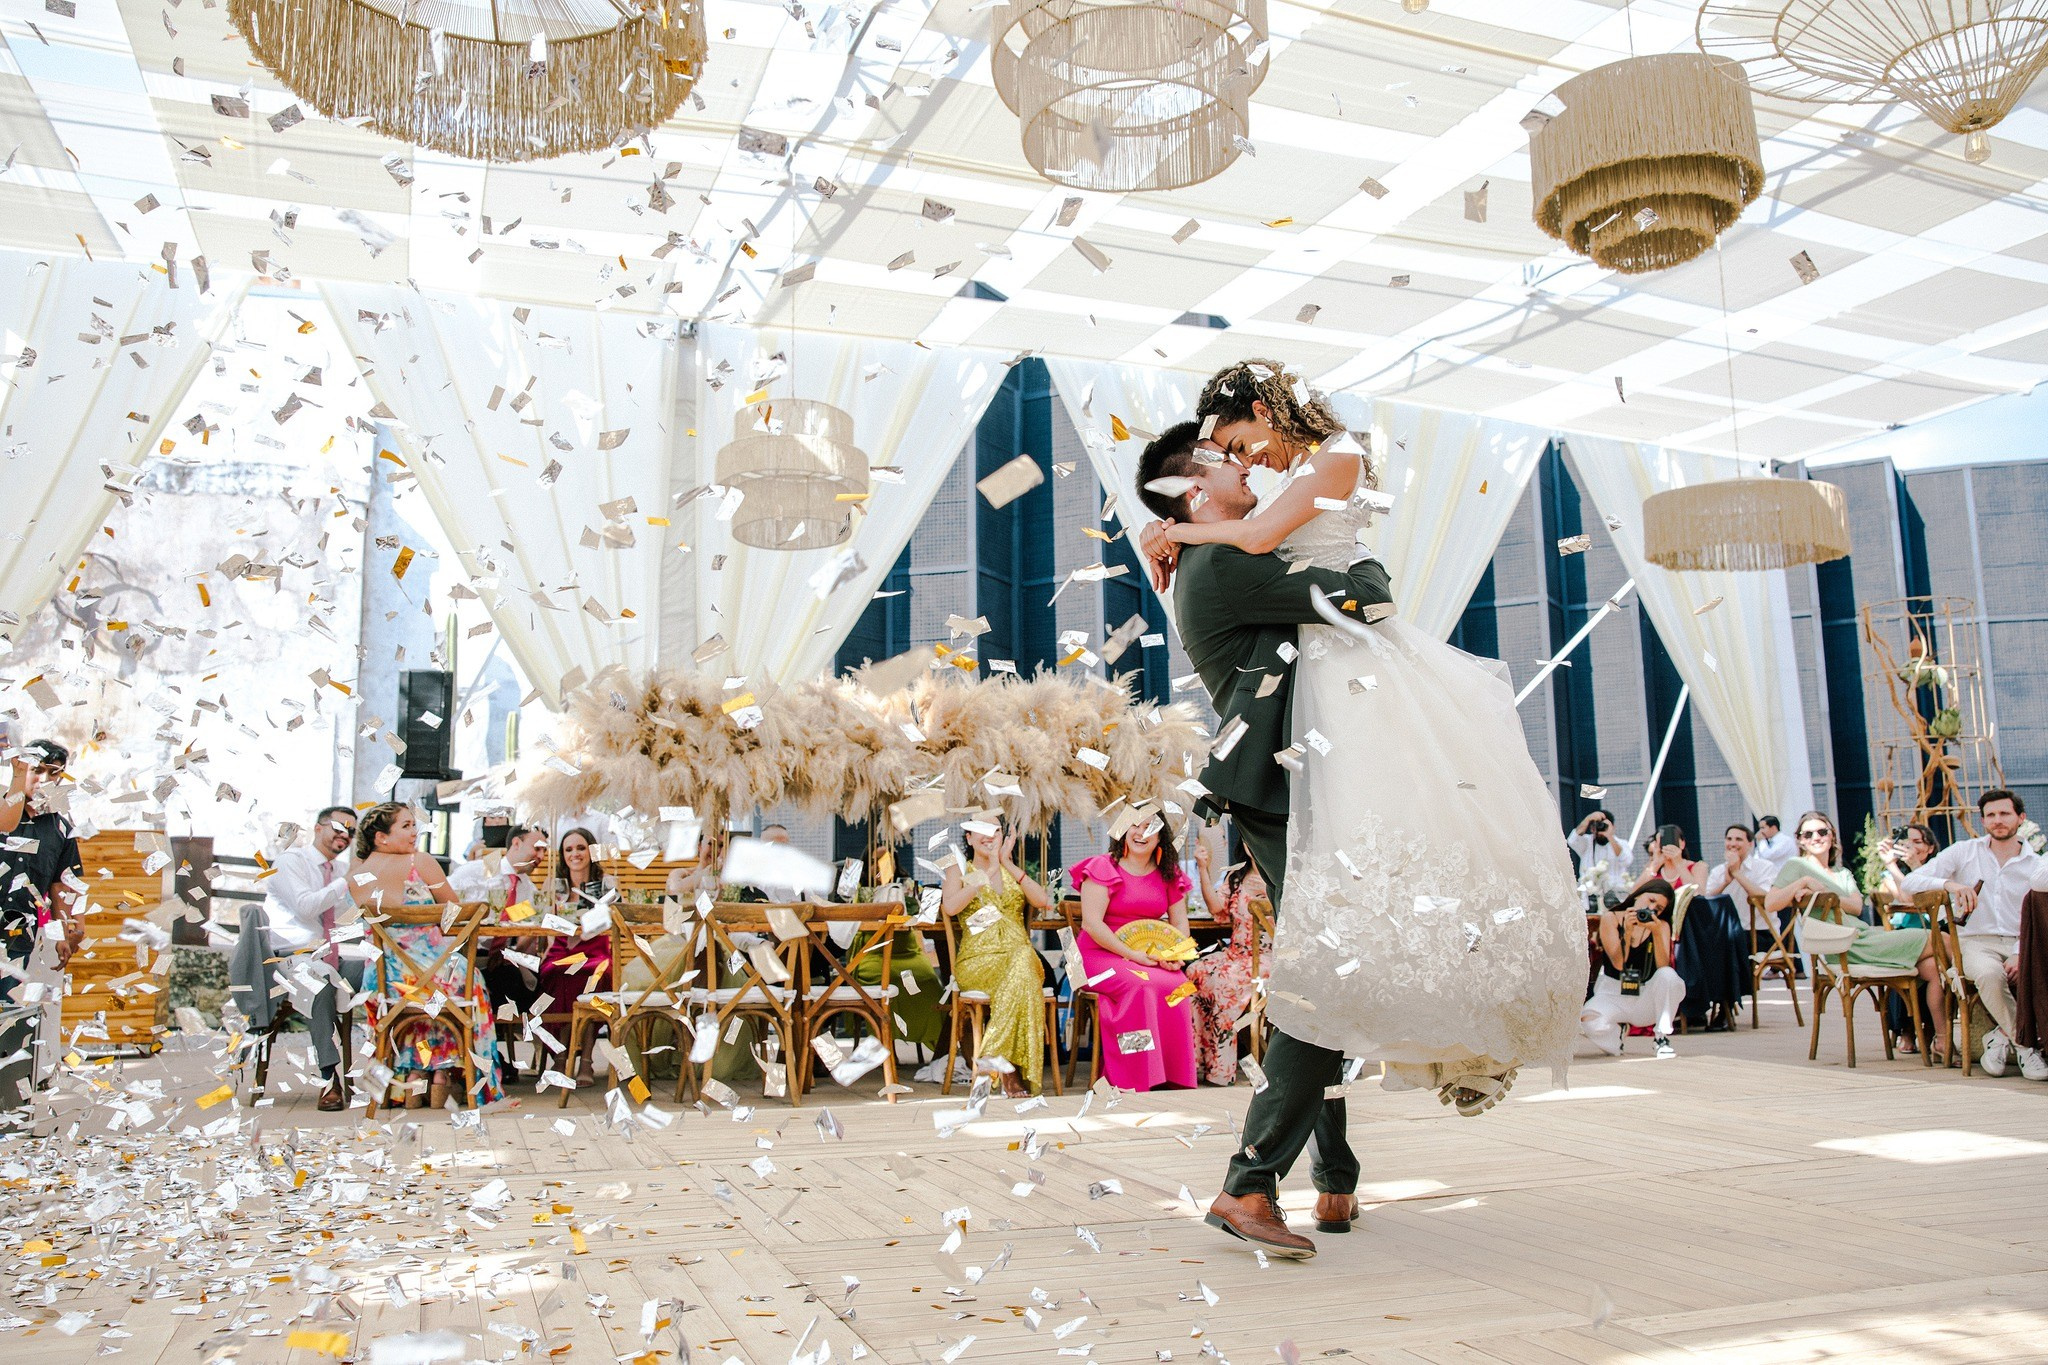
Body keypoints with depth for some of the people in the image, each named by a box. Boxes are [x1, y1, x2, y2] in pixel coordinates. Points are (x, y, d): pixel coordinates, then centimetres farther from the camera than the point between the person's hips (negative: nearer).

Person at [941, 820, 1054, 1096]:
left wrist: (1009, 866, 3)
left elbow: (1043, 901, 6)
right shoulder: (959, 870, 15)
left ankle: (996, 1053, -39)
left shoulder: (1011, 871, 25)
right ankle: (1011, 1071, -37)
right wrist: (988, 872, -6)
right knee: (1021, 968, -37)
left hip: (1020, 956, 3)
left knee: (1024, 960, -37)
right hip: (977, 960, -3)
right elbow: (950, 906, -9)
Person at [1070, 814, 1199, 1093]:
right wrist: (1132, 955, -18)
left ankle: (1174, 1078, -20)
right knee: (1140, 985, -33)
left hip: (1150, 958, 5)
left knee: (1178, 984, -26)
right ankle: (1136, 1082, -28)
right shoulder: (1103, 868, -5)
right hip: (1099, 955, -4)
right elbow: (1091, 923, -13)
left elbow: (1180, 922, 15)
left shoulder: (1169, 874, 12)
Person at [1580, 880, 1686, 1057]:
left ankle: (1661, 1037, -11)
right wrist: (1628, 932, -26)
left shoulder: (1661, 926, 3)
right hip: (1612, 995, -2)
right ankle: (1615, 1032, 4)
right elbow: (1618, 964, -14)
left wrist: (1656, 933, -26)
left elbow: (1663, 966, -14)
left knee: (1668, 975, -30)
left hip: (1647, 998, 2)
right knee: (1589, 1022, -34)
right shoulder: (1611, 918, -3)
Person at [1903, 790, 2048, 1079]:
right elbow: (1910, 882, -1)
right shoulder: (1963, 852, 9)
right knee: (1990, 974, -36)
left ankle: (2003, 1036, -12)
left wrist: (2020, 955, -16)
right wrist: (1949, 884, -20)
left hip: (2022, 944, 1)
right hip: (1977, 942, -1)